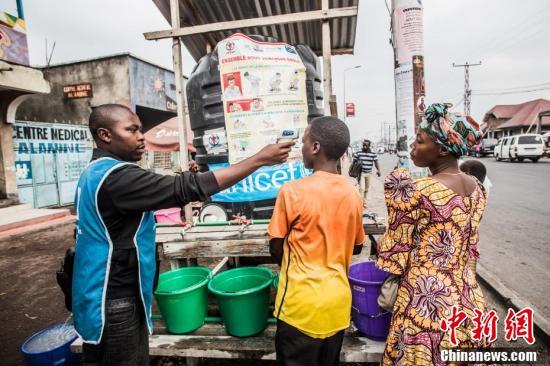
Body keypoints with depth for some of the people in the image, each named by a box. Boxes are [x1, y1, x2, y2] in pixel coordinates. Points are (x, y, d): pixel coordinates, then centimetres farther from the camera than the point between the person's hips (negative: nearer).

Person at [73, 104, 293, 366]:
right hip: (114, 301, -10)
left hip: (109, 294, 10)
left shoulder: (94, 172, 8)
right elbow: (189, 187, -32)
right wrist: (259, 159, -29)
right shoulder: (115, 176, -25)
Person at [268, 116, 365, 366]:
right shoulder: (353, 194, -4)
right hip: (338, 299, 5)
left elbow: (276, 248, -7)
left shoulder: (292, 192, -18)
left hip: (303, 301, -4)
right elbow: (356, 246, 9)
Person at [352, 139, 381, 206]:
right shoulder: (358, 153, -6)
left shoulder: (373, 154, -2)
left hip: (368, 173, 3)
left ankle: (364, 202, 30)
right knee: (362, 188, -13)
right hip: (361, 173, -3)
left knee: (366, 189, 14)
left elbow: (376, 163, 1)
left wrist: (378, 170, -12)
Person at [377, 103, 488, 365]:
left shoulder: (417, 191, -21)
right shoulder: (477, 188, 1)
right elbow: (470, 247, 9)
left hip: (427, 302, -6)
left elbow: (396, 247, -13)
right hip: (467, 301, 7)